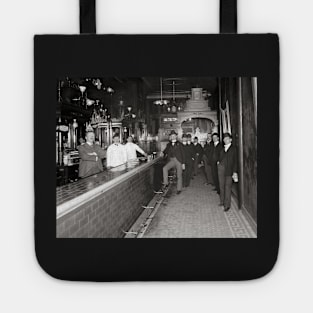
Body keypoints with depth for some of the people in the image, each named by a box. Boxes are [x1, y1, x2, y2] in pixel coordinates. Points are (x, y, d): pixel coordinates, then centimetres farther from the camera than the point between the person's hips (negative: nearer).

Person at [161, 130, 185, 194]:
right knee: (164, 168, -24)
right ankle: (165, 183, -15)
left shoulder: (179, 144, 4)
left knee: (179, 176, 1)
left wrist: (183, 163, -4)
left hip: (178, 161, -2)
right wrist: (163, 153, -12)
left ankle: (179, 189, 11)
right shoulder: (168, 145, 14)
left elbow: (182, 154, 2)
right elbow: (166, 151, 14)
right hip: (171, 160, 2)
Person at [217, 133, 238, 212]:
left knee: (228, 187, -4)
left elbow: (235, 161, -3)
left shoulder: (233, 148, 0)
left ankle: (227, 205, 1)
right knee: (221, 186, 11)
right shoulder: (222, 148, 12)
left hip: (229, 170, -5)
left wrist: (235, 172, -8)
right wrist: (218, 162, 4)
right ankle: (222, 201, 25)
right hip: (221, 169, 5)